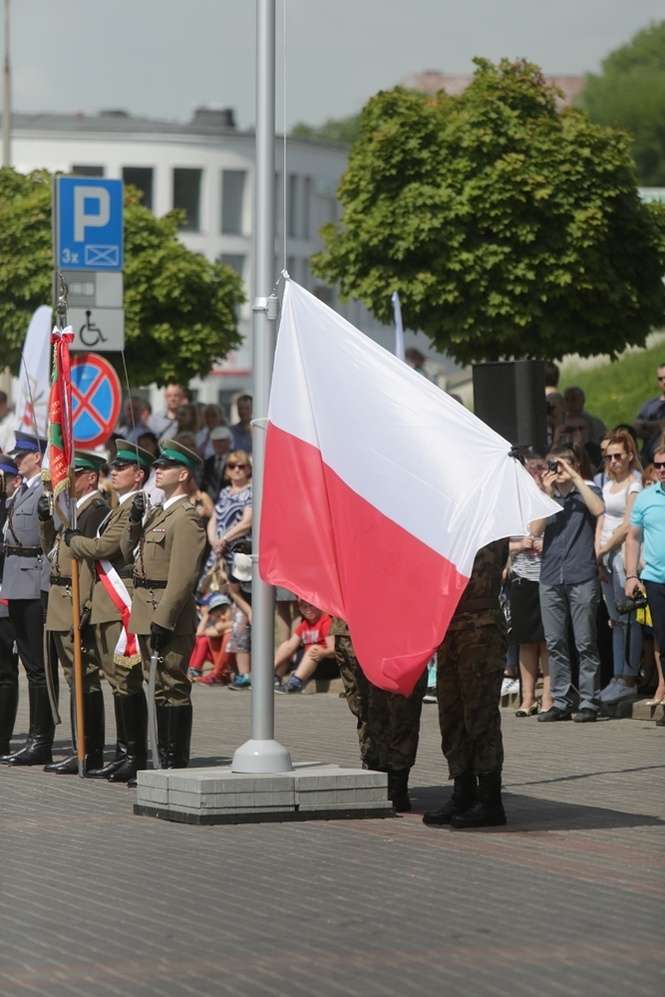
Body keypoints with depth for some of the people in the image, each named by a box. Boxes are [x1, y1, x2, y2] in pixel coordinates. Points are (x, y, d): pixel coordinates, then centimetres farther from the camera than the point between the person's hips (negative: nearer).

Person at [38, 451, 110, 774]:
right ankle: (83, 751, 16)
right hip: (62, 608, 10)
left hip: (77, 604, -10)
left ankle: (87, 754, -5)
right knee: (77, 679, 12)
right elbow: (51, 551, 23)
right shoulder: (73, 508, 17)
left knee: (84, 680, -7)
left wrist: (82, 608, -23)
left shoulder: (96, 509, -13)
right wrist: (46, 520, 7)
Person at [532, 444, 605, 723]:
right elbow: (535, 530, 2)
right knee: (555, 643, 4)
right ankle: (561, 701, 9)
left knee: (585, 643, -4)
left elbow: (598, 509, -15)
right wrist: (548, 493, -4)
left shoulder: (586, 491, 7)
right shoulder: (547, 496, 15)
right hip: (550, 577, 4)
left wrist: (575, 477, -11)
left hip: (581, 577, -4)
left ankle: (588, 702, -1)